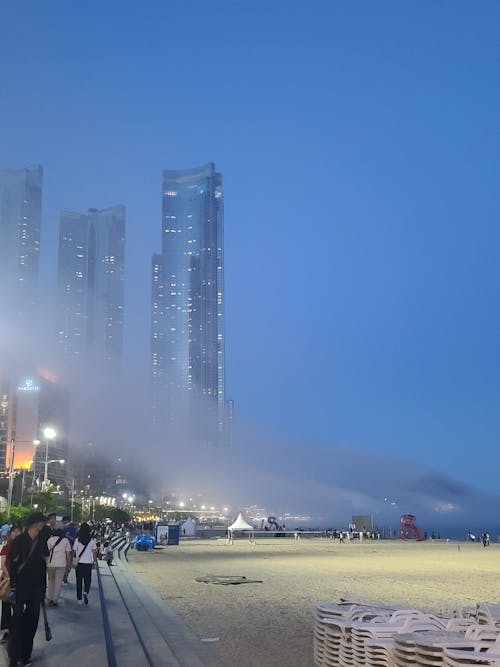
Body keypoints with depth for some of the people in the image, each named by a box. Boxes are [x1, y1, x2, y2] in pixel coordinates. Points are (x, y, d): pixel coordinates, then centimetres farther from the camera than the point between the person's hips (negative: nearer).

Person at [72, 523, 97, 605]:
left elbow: (74, 552, -1)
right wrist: (94, 561, 11)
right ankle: (86, 592, -16)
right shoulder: (92, 540, -6)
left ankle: (79, 599, 15)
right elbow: (94, 552, -1)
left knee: (79, 581, 12)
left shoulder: (77, 540, -7)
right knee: (88, 580, 11)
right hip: (88, 562, 0)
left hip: (79, 562, 0)